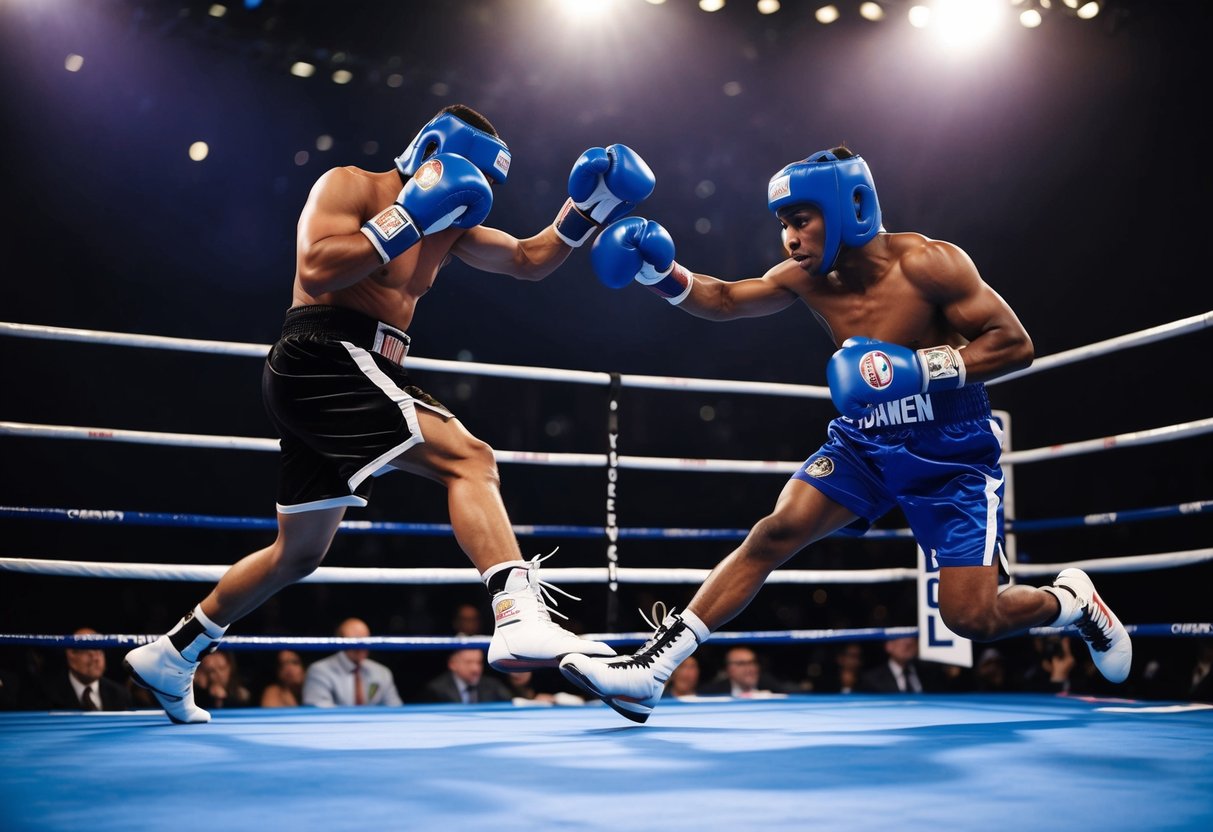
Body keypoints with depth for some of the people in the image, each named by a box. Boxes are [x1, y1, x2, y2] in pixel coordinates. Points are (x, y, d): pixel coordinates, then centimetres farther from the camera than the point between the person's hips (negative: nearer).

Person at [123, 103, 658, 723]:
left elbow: (529, 261, 20)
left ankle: (168, 656, 34)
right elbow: (316, 272, -18)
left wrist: (588, 209, 8)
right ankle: (521, 618, -40)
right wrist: (410, 218, -16)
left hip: (348, 380, 10)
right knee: (467, 458, -25)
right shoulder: (348, 186, -2)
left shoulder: (448, 229, 20)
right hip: (325, 358, -10)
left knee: (298, 553, 19)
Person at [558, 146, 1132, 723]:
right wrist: (661, 276, -13)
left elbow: (1015, 344, -19)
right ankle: (652, 666, -14)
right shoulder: (805, 278, -4)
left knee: (972, 619, -8)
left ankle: (1072, 599, 26)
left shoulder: (926, 264, -19)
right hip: (863, 442, 4)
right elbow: (725, 301, 6)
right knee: (774, 533, -15)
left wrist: (921, 367, -31)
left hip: (951, 452, -4)